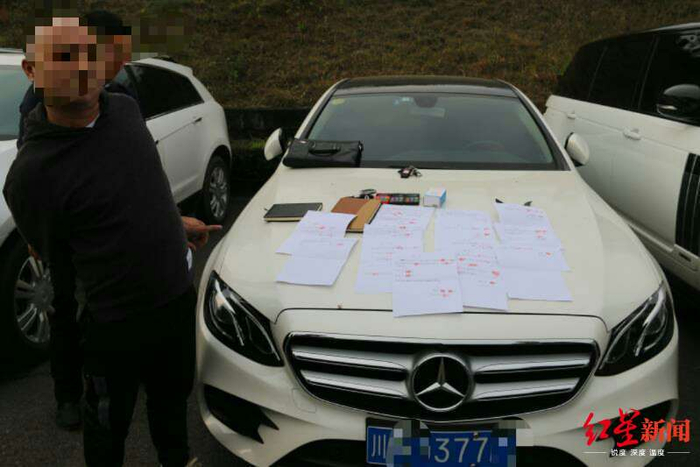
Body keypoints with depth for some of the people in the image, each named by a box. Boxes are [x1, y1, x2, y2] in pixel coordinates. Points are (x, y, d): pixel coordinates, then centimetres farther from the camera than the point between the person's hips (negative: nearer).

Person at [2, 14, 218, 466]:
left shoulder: (126, 108, -6)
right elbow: (59, 258, -9)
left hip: (180, 296, 6)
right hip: (118, 323, -6)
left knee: (173, 396, 29)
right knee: (109, 422, 18)